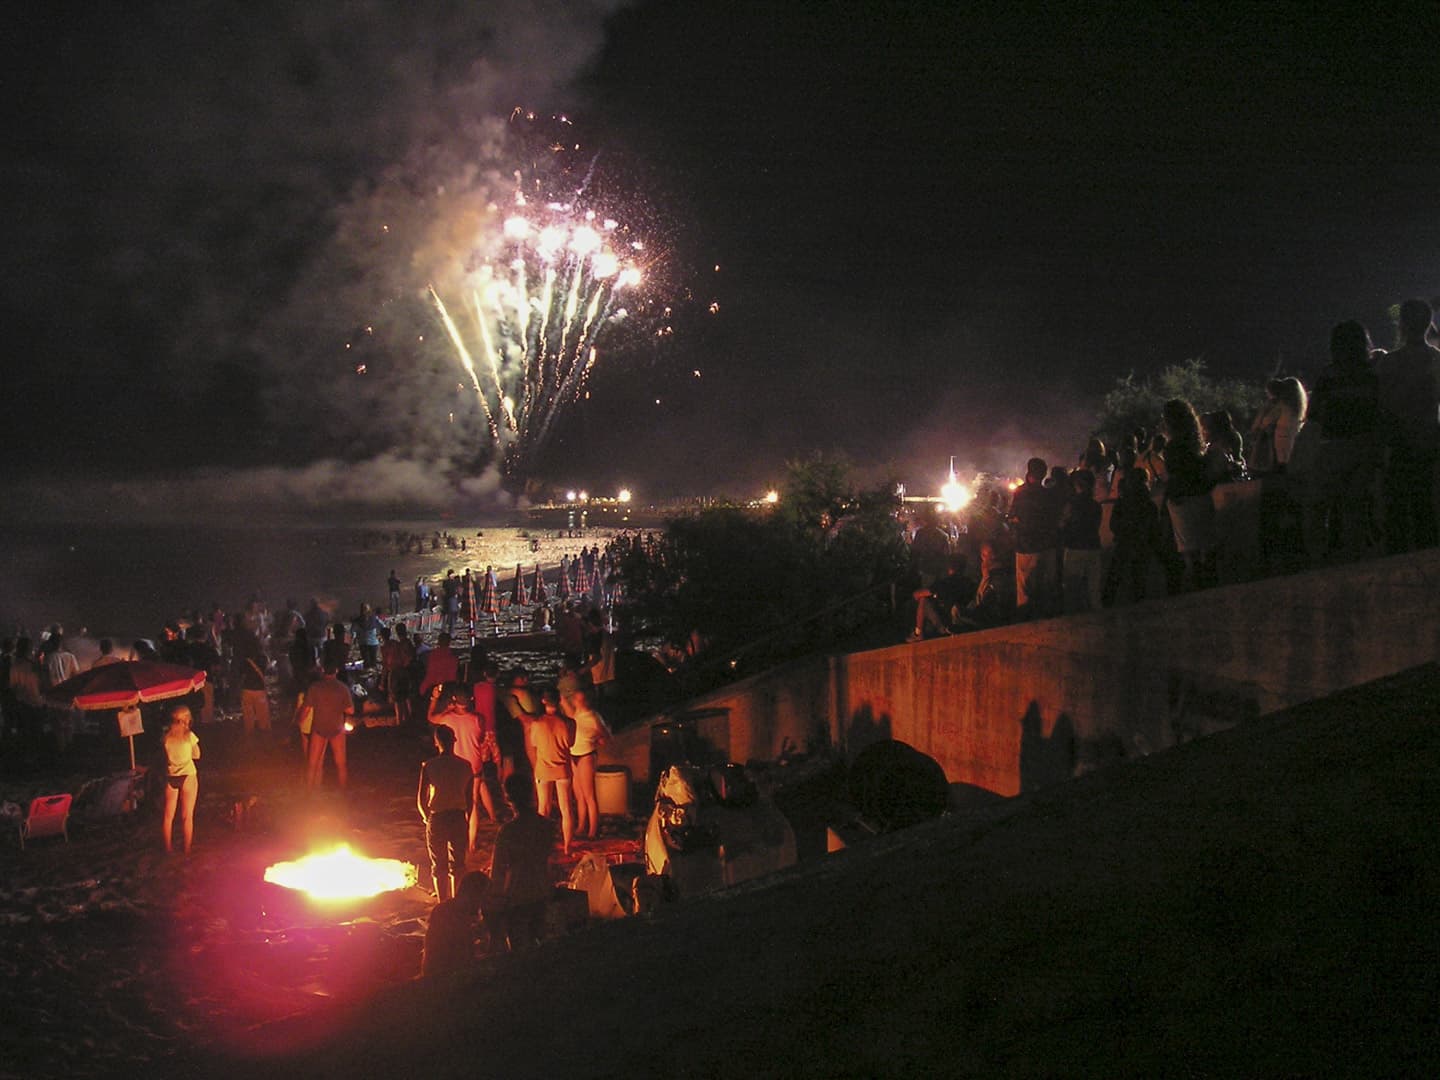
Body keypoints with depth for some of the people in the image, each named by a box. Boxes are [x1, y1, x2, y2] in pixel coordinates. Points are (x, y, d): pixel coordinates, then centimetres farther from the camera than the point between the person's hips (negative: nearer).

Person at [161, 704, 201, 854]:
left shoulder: (166, 736, -1)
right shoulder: (189, 735, -8)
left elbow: (164, 756, 9)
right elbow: (197, 755, 3)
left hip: (170, 778, 3)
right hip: (188, 776, -3)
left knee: (168, 815, 13)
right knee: (187, 816, 4)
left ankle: (168, 848, 20)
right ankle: (187, 850, 7)